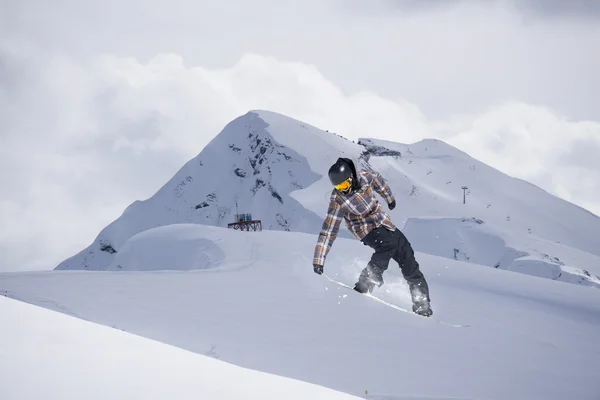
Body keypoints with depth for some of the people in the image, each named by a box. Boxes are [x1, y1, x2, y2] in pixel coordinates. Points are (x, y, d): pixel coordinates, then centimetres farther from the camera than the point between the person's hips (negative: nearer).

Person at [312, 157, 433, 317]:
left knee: (408, 260, 1)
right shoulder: (337, 199, -24)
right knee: (388, 243, -35)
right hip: (366, 230, -5)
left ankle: (422, 303, 12)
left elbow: (378, 181, 10)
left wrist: (389, 197, 28)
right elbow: (328, 230, -23)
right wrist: (318, 260, -27)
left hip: (384, 222, 5)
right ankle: (365, 284, -29)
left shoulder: (365, 176, -14)